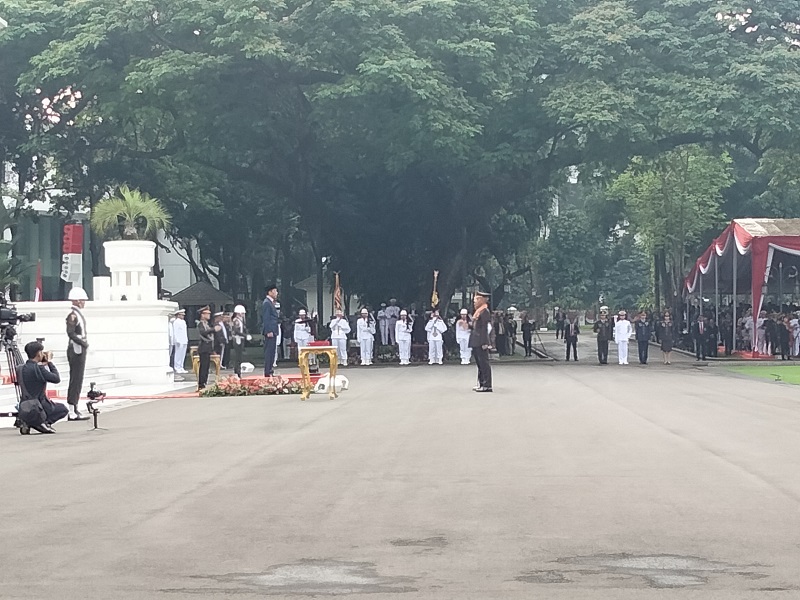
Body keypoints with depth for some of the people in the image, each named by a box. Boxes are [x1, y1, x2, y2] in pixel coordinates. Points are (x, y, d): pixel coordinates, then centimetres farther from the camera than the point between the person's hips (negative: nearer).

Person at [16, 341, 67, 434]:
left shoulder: (20, 369, 6)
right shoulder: (38, 369, -16)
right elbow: (57, 379, -11)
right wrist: (49, 363, -1)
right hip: (37, 410, -6)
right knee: (63, 410, 18)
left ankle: (26, 423, 10)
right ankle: (44, 422, -5)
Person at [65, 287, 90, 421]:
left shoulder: (78, 314, 15)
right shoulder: (73, 315, -15)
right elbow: (71, 333, -24)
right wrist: (83, 343, -21)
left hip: (79, 350, 10)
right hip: (76, 350, -10)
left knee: (77, 381, 12)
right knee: (76, 381, -9)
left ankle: (74, 411, 17)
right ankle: (72, 413, -8)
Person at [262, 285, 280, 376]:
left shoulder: (270, 303, 18)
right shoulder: (266, 303, -12)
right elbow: (266, 318, -18)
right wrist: (269, 331, -21)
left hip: (273, 331, 10)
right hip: (270, 331, -10)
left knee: (271, 352, 12)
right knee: (269, 351, -9)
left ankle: (270, 370, 16)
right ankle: (267, 372, -9)